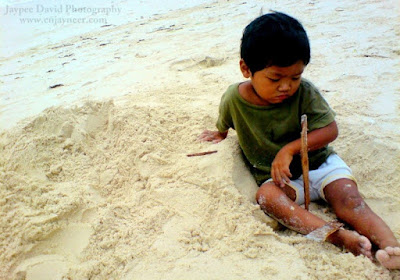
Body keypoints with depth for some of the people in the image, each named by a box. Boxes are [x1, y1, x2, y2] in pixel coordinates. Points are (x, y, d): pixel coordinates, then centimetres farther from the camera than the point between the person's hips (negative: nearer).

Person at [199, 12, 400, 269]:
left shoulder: (305, 92, -12)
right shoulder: (234, 99, -9)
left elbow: (330, 130, -15)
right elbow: (225, 126, 17)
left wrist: (290, 149, -24)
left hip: (319, 162, 1)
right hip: (275, 176, -1)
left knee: (348, 198, -25)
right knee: (267, 196, -34)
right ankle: (338, 236, -48)